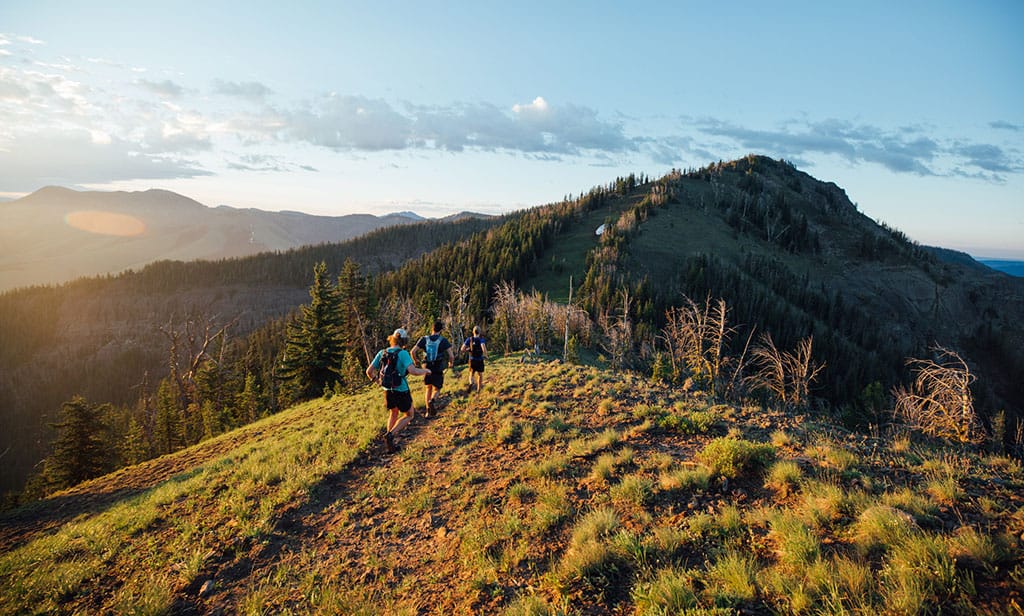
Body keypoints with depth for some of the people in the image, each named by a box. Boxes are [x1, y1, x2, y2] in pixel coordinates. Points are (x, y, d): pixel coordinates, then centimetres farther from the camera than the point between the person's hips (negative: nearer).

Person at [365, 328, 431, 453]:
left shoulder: (382, 353, 0)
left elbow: (369, 371, 2)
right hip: (401, 391, -6)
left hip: (387, 390, 6)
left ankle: (390, 446, 28)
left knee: (394, 413, 28)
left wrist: (376, 379, 22)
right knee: (409, 415, 16)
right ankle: (390, 435, -3)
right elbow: (413, 371, -29)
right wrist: (425, 371, -10)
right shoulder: (403, 353, -17)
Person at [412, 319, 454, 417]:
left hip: (427, 368, 2)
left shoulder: (424, 339, -2)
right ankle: (432, 400, -19)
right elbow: (451, 356, -14)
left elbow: (413, 351, -6)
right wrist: (451, 363, 7)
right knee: (436, 389, 13)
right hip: (438, 369, -2)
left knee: (428, 389, 20)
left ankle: (428, 410, 16)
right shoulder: (443, 340, -8)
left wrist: (416, 361, 13)